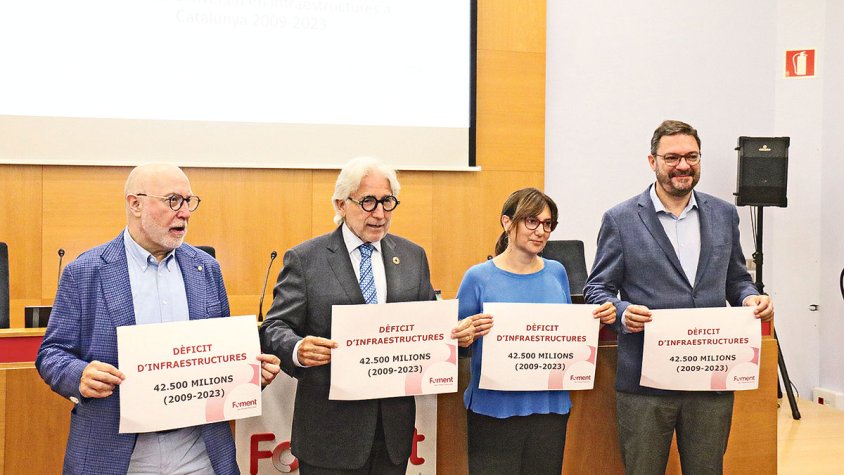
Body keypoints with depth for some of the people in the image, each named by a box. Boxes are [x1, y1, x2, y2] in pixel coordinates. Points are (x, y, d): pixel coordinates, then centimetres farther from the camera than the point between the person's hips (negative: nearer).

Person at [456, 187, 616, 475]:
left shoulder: (556, 273, 5)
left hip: (550, 405, 4)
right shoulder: (479, 277, -7)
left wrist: (598, 320, -2)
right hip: (494, 408, -4)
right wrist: (467, 334, -24)